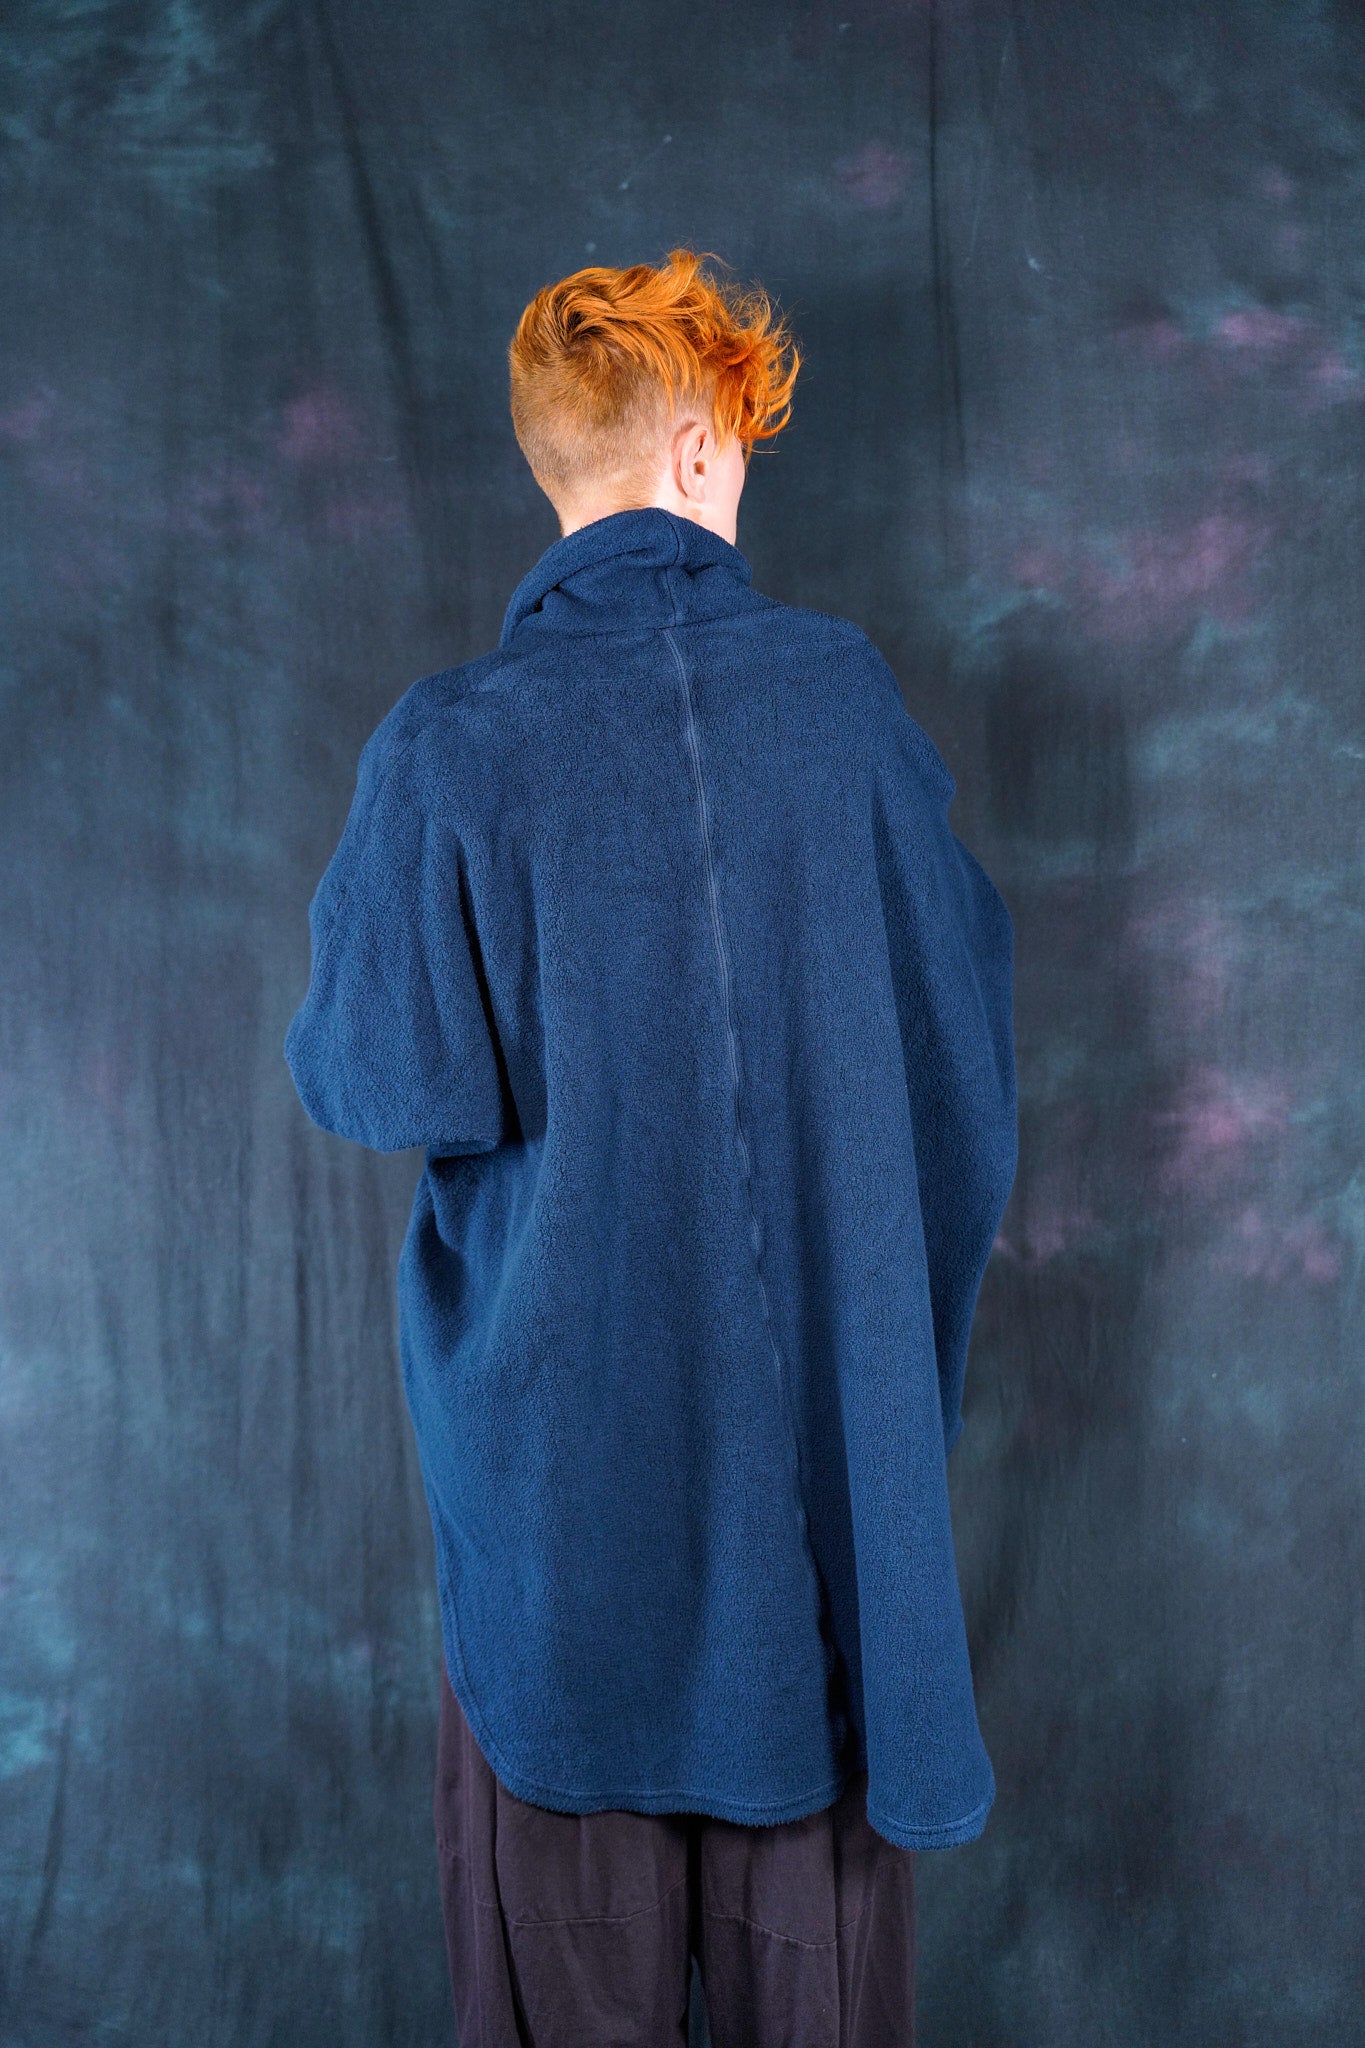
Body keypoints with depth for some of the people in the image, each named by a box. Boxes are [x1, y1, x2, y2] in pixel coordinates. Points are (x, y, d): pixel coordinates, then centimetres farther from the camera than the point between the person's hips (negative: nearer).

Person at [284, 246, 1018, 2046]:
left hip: (570, 1379, -2)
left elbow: (394, 1089, -13)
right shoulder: (842, 686, -5)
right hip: (834, 1370, 3)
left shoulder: (455, 747, -16)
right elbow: (966, 989, 4)